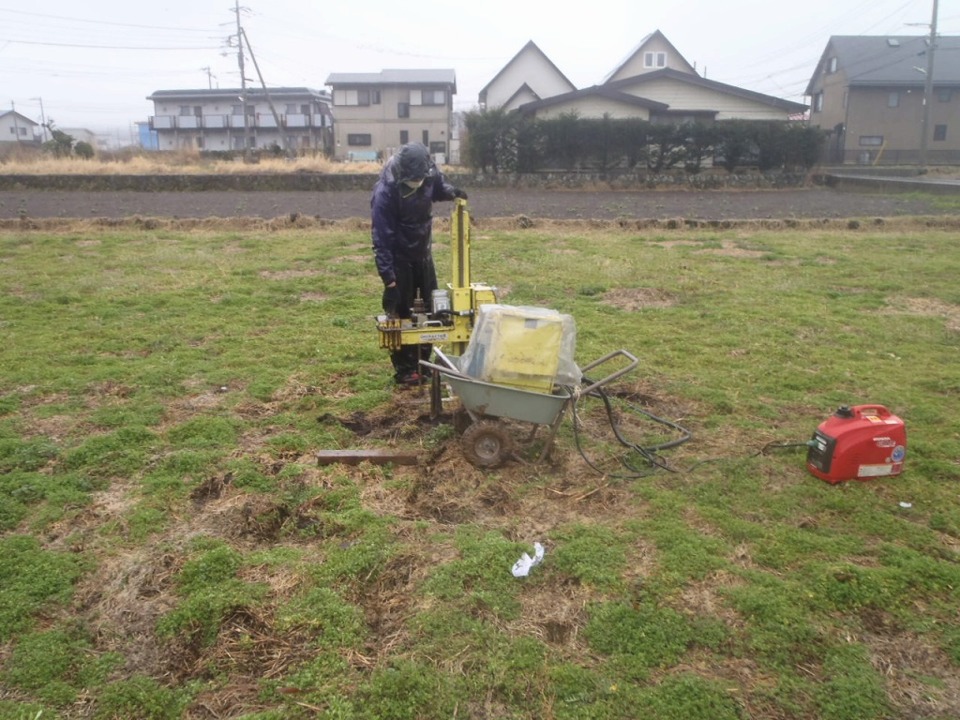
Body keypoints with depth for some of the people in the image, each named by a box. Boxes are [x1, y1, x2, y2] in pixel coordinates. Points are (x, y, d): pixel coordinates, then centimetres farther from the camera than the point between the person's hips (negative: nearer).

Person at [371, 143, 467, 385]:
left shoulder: (428, 174, -13)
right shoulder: (385, 192, -29)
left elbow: (437, 188, 13)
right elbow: (382, 240, -29)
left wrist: (451, 192, -11)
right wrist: (388, 279, -32)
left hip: (424, 254, 6)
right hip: (400, 258, -6)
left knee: (431, 308, 13)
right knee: (401, 313, 0)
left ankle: (424, 362, 29)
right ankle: (404, 369, 13)